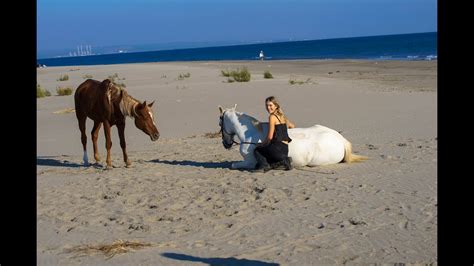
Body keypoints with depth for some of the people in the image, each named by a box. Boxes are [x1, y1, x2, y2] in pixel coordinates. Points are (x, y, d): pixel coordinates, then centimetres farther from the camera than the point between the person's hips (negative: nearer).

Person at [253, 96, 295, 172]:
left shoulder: (272, 117, -8)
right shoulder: (282, 116, 16)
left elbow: (270, 137, -10)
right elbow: (292, 126, 35)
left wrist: (262, 144, 5)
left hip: (277, 147, -8)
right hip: (285, 148, 8)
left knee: (257, 150, 13)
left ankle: (264, 165, -10)